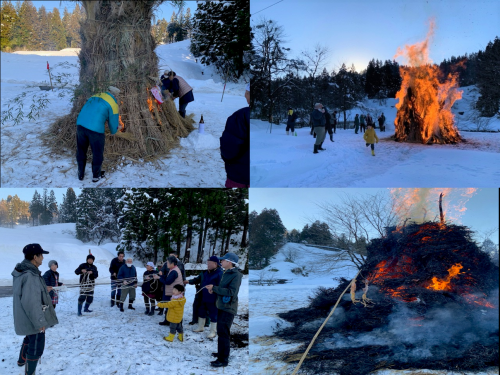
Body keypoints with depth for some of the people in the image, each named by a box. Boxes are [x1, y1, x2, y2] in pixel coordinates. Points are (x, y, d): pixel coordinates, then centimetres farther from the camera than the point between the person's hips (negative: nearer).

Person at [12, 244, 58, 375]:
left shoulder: (22, 271, 2)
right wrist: (39, 322, -24)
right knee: (36, 347, 3)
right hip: (33, 320, -11)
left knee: (30, 338, 33)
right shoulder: (30, 275, -30)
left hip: (26, 318, 11)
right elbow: (31, 302, -30)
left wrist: (44, 290, 18)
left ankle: (22, 360, 54)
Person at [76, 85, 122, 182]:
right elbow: (113, 122, 8)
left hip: (81, 124, 5)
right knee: (98, 153, 17)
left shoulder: (94, 97, 26)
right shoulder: (113, 103, 6)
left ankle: (81, 174, 36)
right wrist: (114, 130, 32)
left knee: (81, 150, 24)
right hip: (96, 129, -5)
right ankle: (96, 175, 33)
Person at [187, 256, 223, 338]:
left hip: (212, 300, -8)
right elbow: (198, 279, 17)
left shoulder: (219, 274, -18)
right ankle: (200, 327, 38)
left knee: (213, 315, 5)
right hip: (203, 298, 8)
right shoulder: (205, 273, 7)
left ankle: (212, 332, 18)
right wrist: (189, 281, 4)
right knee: (201, 312, 20)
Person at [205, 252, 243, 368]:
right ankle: (221, 353, 32)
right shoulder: (226, 273, 12)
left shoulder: (236, 275, -16)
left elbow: (231, 291, -25)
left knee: (223, 333, -8)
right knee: (221, 332, 19)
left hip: (228, 308, -9)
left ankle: (223, 359, -3)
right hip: (221, 307, 9)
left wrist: (214, 288, -22)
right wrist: (214, 290, 3)